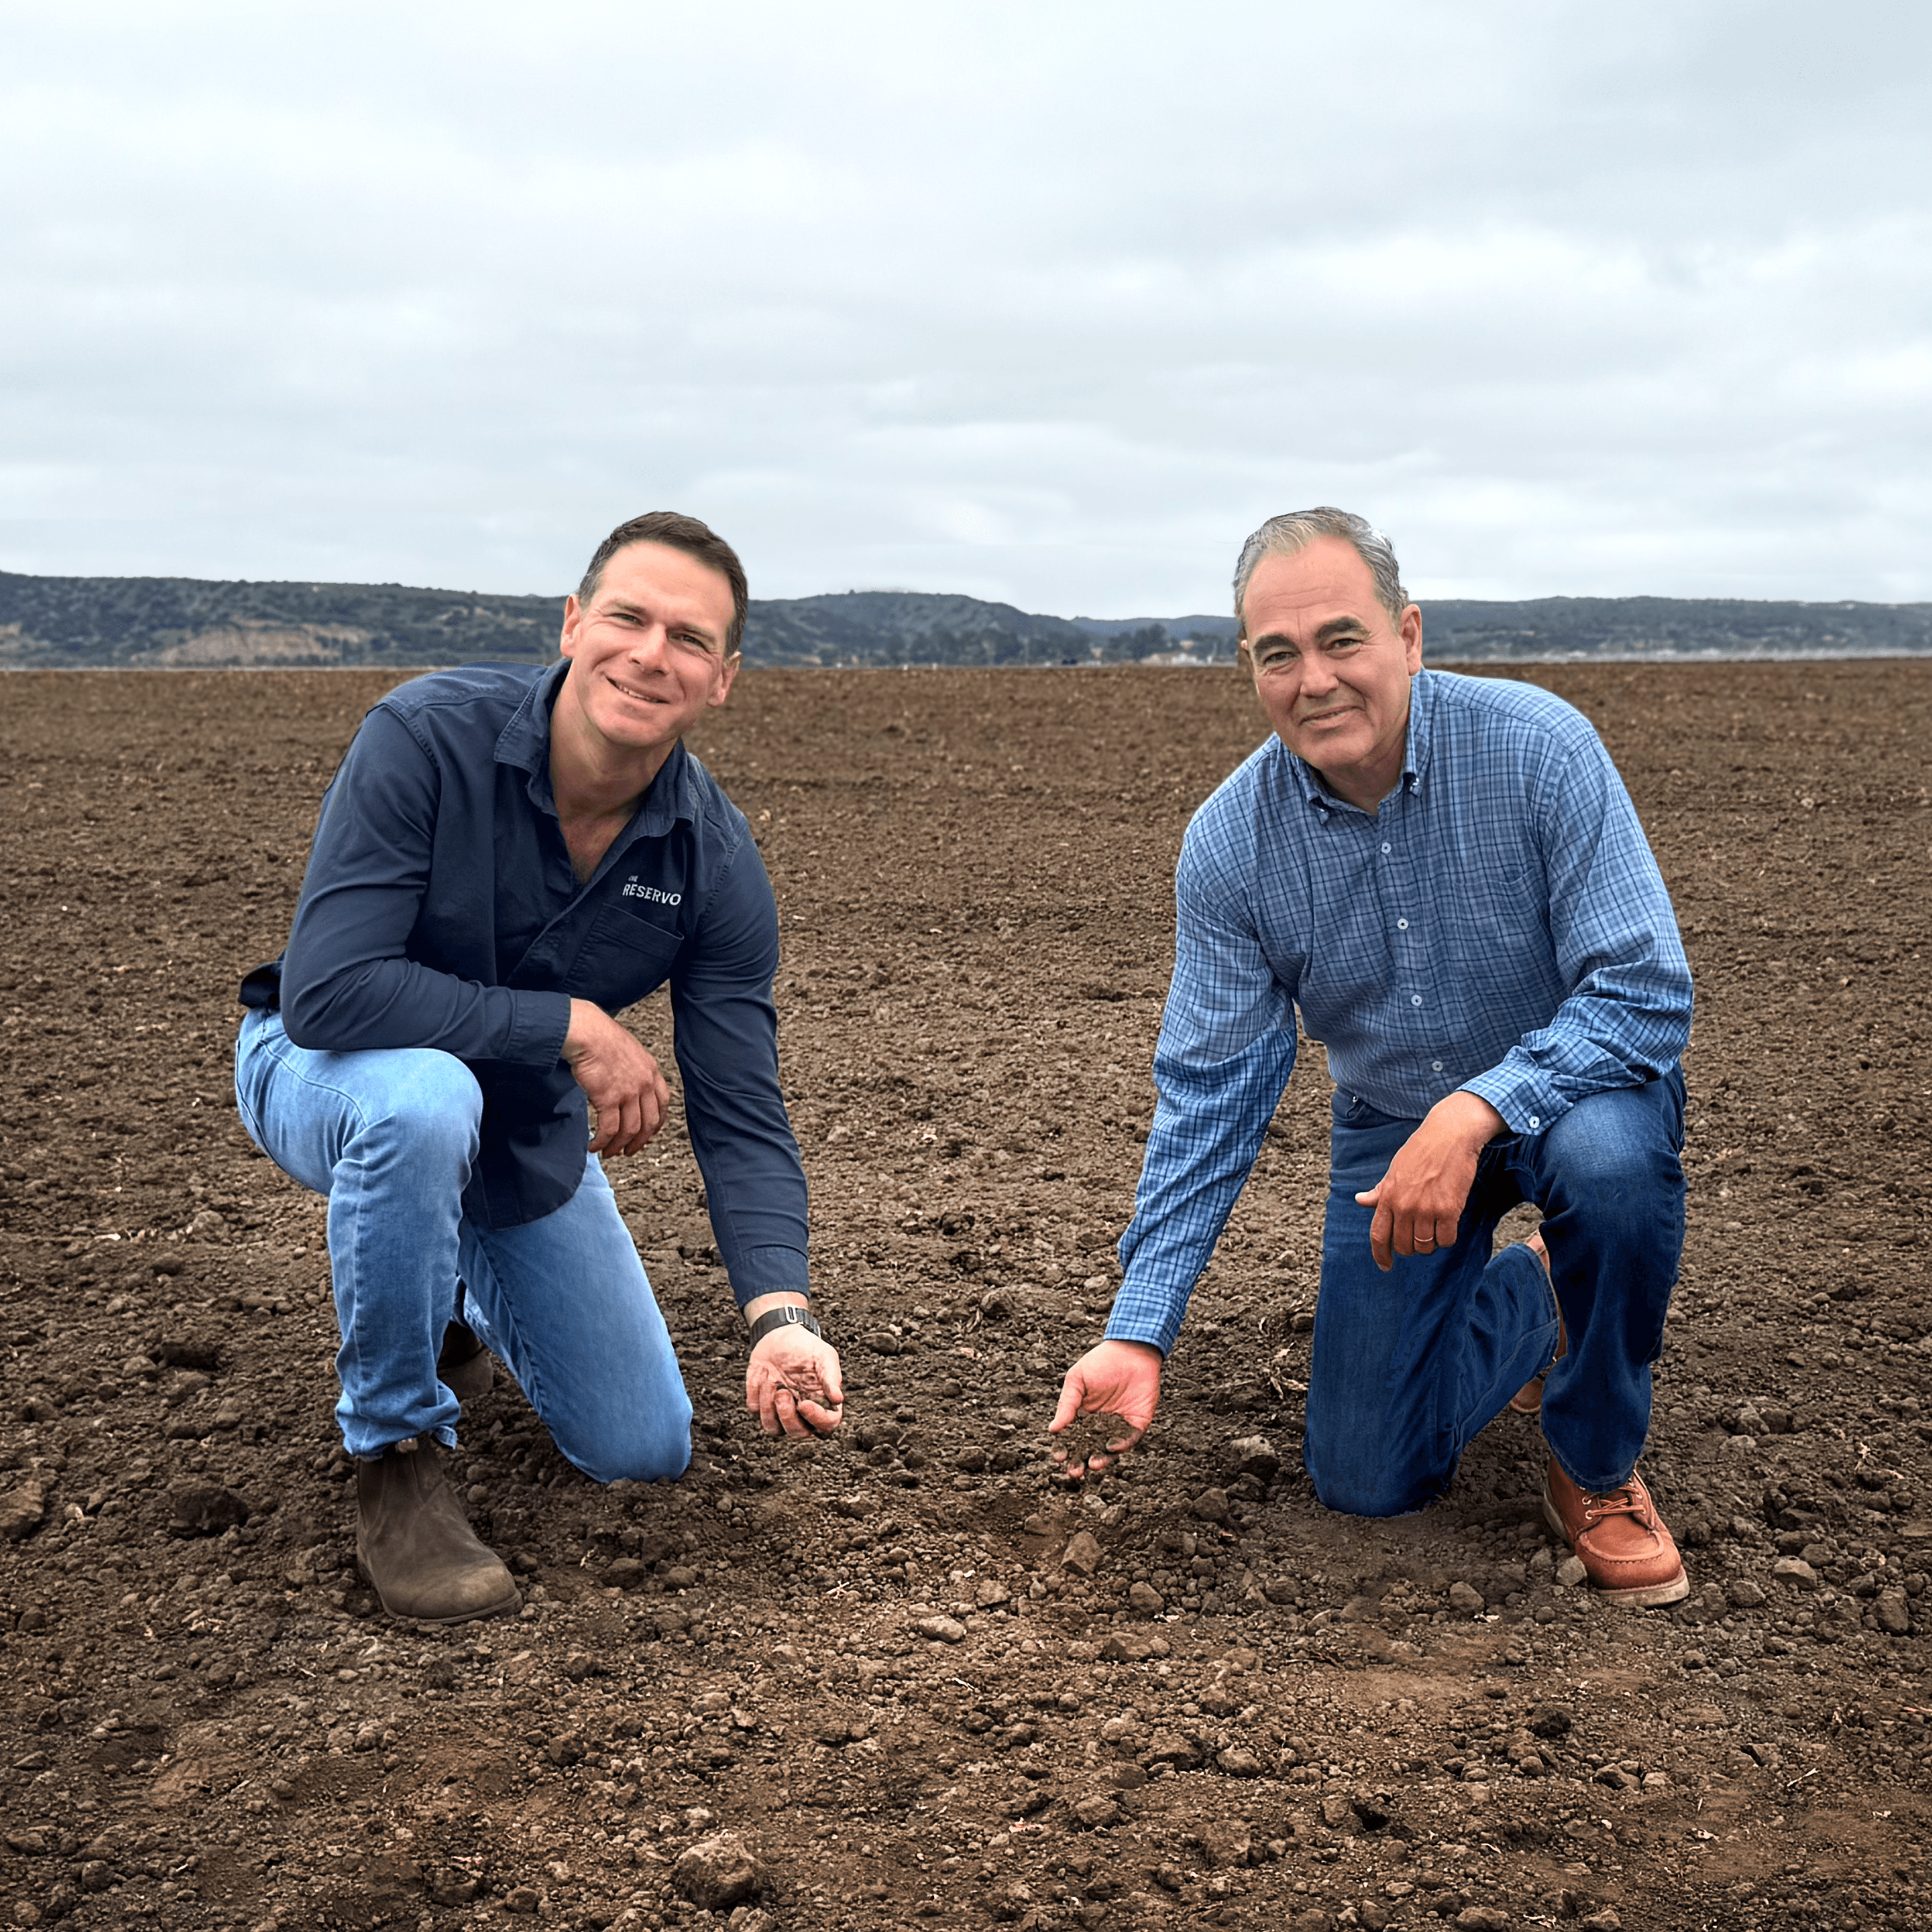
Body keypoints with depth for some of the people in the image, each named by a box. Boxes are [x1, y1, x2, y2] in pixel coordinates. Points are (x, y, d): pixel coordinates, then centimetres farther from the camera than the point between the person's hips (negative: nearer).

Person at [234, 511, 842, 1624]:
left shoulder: (717, 862, -18)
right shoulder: (428, 737, -29)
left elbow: (741, 1117, -19)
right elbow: (327, 992, -36)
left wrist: (782, 1314, -35)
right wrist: (572, 1026, -33)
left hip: (531, 1129, 4)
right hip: (330, 1076, -4)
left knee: (645, 1454, 5)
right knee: (426, 1099, -42)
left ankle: (468, 1289, 35)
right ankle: (396, 1459, -18)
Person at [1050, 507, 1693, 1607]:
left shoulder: (1536, 749, -25)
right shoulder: (1230, 844, -16)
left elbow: (1646, 991, -27)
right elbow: (1210, 1095, -12)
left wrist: (1475, 1110, -42)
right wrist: (1140, 1331, -18)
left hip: (1570, 1086, -2)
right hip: (1391, 1126, 3)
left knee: (1611, 1161, -39)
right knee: (1368, 1482, 0)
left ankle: (1598, 1470, -11)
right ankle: (1528, 1304, 29)